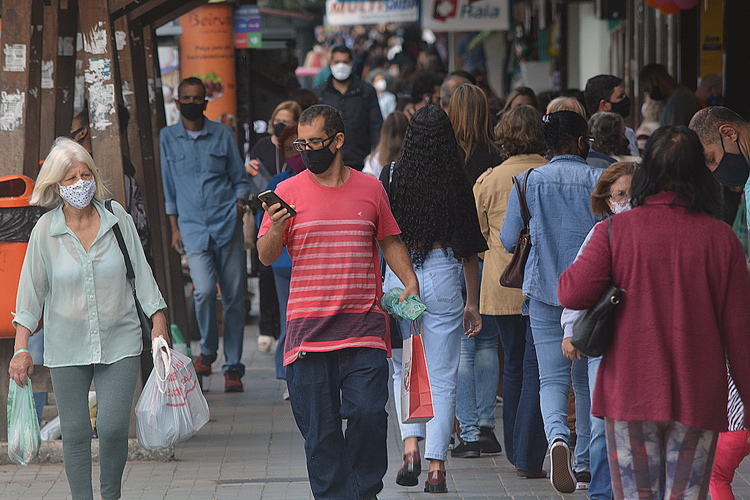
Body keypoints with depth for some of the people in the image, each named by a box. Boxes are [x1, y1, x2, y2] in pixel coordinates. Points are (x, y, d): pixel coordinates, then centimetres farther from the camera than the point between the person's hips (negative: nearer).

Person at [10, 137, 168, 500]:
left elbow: (141, 273, 5)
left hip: (119, 342, 0)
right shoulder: (45, 230, -4)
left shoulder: (116, 217, -2)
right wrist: (21, 348, -4)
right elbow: (31, 291, 0)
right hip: (67, 346, 0)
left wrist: (158, 321, 2)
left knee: (112, 427, -8)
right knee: (75, 432, 1)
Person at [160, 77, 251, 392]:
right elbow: (168, 188, 15)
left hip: (227, 224, 0)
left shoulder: (222, 135, 8)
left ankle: (233, 366, 10)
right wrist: (174, 227, 9)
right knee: (204, 289, -19)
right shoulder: (167, 138, 9)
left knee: (233, 296, -1)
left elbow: (240, 179, 14)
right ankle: (207, 350, 6)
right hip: (193, 228, 0)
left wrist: (240, 203, -4)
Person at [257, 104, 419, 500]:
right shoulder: (288, 192, 3)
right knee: (319, 427, 0)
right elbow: (266, 257, 1)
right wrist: (276, 228, -19)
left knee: (369, 413, -10)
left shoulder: (370, 189, 8)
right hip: (309, 329, 0)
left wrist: (410, 282, 6)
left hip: (364, 327, 1)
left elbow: (389, 241, 21)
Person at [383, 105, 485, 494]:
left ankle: (411, 446, -2)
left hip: (398, 276, 0)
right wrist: (473, 302, 11)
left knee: (404, 370, 16)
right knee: (442, 378, 6)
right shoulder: (458, 185, -3)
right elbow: (470, 249, 2)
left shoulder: (393, 178, -5)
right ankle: (436, 466, 4)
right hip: (443, 276, 0)